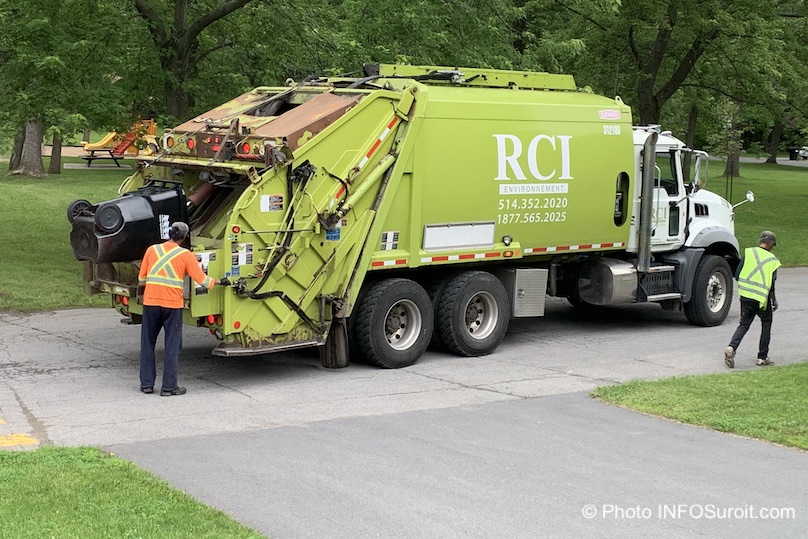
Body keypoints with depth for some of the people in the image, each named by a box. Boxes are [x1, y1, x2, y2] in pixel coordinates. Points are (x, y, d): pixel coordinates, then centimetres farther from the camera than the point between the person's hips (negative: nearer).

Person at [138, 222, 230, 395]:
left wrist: (139, 294, 29)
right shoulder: (186, 255, -2)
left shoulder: (152, 250, 5)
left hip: (151, 303, 2)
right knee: (172, 346, 5)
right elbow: (203, 280, -2)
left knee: (147, 344, 13)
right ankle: (169, 386, 4)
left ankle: (146, 384, 16)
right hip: (173, 304, -2)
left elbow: (142, 278, 10)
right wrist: (220, 282, 15)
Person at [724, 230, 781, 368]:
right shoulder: (772, 260, -6)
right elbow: (771, 285, -10)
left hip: (745, 296, 3)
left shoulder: (748, 252, 0)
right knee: (766, 325, 16)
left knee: (744, 324, 12)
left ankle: (731, 347, -13)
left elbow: (737, 275, -1)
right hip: (762, 299, -3)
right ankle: (762, 357, 16)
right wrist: (774, 300, 6)